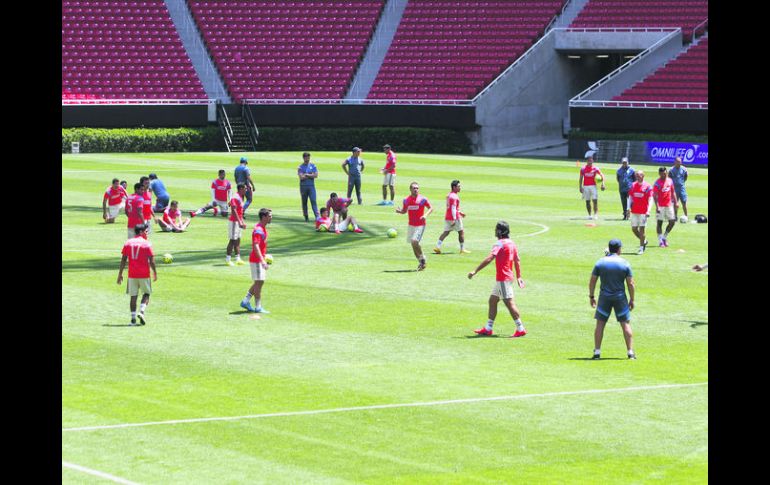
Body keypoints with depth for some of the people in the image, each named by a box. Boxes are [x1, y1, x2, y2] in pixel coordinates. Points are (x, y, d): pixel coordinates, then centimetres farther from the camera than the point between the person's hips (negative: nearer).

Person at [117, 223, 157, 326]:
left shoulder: (128, 243, 4)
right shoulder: (146, 244, -6)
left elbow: (123, 260, 3)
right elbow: (151, 261, -9)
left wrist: (120, 274, 8)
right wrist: (155, 273, 3)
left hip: (132, 275, 3)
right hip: (144, 275, -3)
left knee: (133, 296, 8)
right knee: (146, 294, 13)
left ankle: (133, 318, 4)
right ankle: (141, 311, -8)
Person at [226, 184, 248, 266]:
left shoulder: (240, 198, 14)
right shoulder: (235, 198, -18)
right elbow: (234, 211, -25)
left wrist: (243, 222, 22)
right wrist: (240, 222, -30)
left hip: (239, 222, 10)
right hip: (234, 222, -10)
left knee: (238, 240, 11)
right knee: (233, 240, -6)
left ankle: (238, 259, 14)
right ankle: (227, 259, -2)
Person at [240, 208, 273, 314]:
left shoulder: (263, 228, 12)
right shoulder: (258, 230, -20)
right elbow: (256, 246, -29)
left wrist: (264, 259, 25)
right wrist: (262, 260, -37)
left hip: (260, 260, 10)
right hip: (256, 260, -10)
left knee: (259, 282, 14)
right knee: (259, 282, -5)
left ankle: (246, 301, 20)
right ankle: (258, 307, 1)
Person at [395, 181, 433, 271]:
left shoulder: (422, 199, -8)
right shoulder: (406, 200, 4)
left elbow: (431, 208, 0)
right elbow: (404, 211, 16)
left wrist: (426, 215, -17)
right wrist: (399, 211, -6)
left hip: (420, 225, -5)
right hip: (411, 225, 5)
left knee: (414, 241, -22)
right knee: (413, 243, 10)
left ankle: (422, 258, -2)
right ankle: (421, 262, 26)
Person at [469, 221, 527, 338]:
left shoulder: (500, 244, -16)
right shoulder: (511, 243, 11)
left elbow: (489, 259, -25)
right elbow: (517, 260, 15)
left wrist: (475, 271, -26)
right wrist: (519, 276, 21)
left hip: (503, 279, -10)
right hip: (501, 279, 10)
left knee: (509, 303, -6)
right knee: (492, 301, 14)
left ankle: (520, 329, -4)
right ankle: (488, 329, 17)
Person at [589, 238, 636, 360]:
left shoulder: (600, 263, -1)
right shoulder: (625, 264, -4)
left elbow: (592, 281, 0)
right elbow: (630, 284, -5)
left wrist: (591, 296, 11)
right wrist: (632, 299, 5)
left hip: (604, 297, 1)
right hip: (620, 297, -1)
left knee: (600, 324, 8)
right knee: (626, 324, 6)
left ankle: (597, 352, 5)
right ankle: (630, 352, 3)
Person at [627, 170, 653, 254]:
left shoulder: (647, 186, -5)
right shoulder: (633, 185, 8)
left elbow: (650, 199, -6)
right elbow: (630, 198, 13)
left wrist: (648, 211, -14)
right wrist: (628, 208, 4)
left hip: (643, 212, -5)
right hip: (634, 211, 5)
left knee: (641, 229, -4)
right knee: (634, 229, 6)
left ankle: (641, 248, 2)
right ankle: (644, 241, 28)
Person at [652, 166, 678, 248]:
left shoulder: (670, 181, 8)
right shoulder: (657, 183, -11)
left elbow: (673, 192, 16)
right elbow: (655, 195, -15)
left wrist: (675, 202, 9)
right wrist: (657, 206, -23)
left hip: (669, 205, 6)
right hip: (661, 206, -6)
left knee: (672, 222, 4)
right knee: (659, 222, 0)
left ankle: (664, 237, 20)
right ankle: (660, 241, 4)